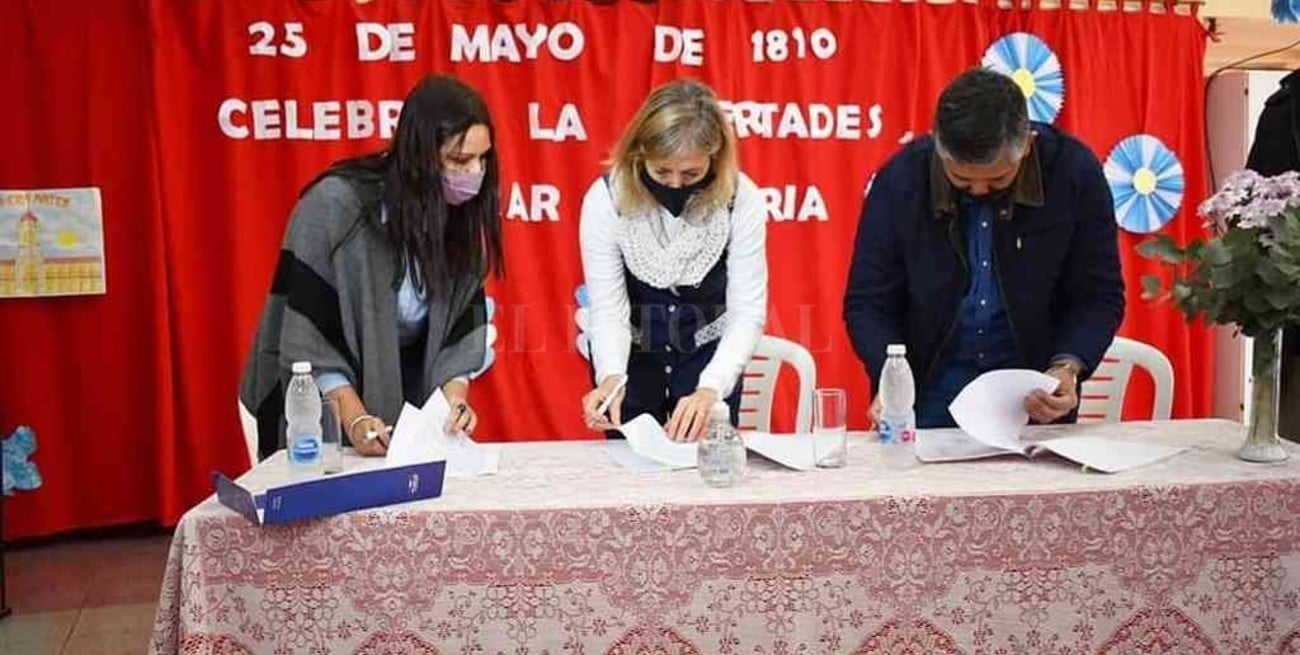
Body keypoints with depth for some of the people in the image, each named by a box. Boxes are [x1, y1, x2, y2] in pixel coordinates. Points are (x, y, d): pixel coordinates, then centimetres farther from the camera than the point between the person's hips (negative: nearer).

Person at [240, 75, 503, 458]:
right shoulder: (334, 205, -23)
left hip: (409, 393, 4)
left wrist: (455, 395, -22)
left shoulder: (462, 214, -8)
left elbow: (465, 318, -6)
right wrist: (353, 417, -28)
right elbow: (302, 325, -23)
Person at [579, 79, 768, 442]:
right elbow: (608, 310, -21)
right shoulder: (606, 199, -22)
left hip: (708, 354, 0)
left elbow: (747, 311, -22)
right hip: (630, 355, 0)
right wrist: (611, 377, -41)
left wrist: (710, 389, -37)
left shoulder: (741, 199, -22)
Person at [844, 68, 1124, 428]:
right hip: (933, 385, 0)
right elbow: (868, 302, -5)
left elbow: (1099, 296, -2)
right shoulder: (900, 179, -11)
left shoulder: (1074, 172, -11)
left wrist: (1068, 368, -19)